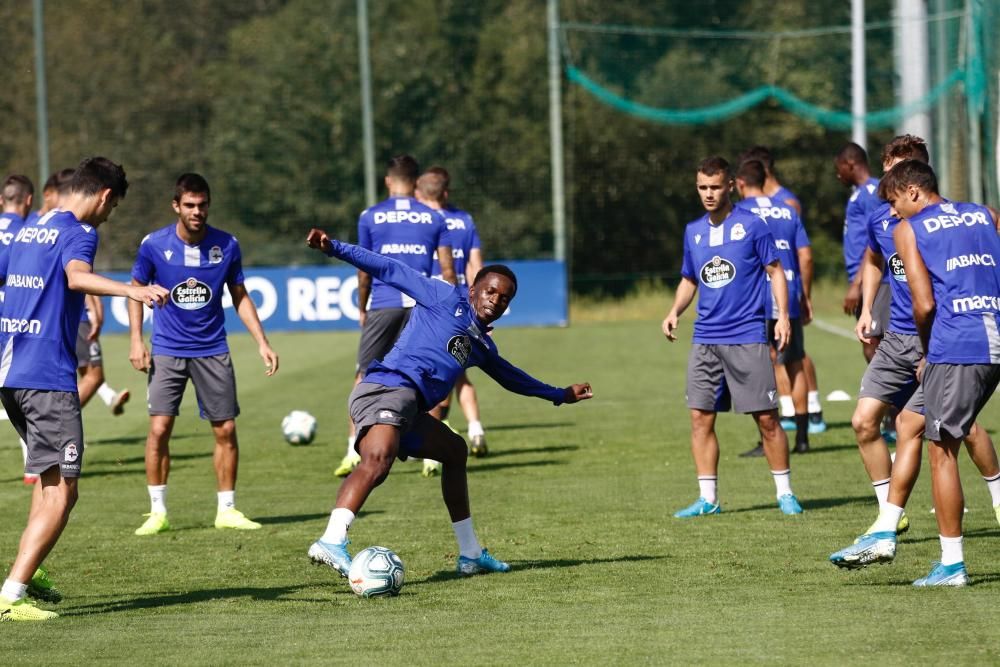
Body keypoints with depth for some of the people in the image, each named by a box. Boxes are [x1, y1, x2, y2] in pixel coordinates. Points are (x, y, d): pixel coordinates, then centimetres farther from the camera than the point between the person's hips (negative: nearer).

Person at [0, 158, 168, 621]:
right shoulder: (79, 232, -8)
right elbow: (76, 276, -29)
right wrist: (131, 291, -45)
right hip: (48, 377, -9)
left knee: (50, 478, 24)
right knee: (62, 492, -9)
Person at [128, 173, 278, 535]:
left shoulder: (226, 245, -4)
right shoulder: (154, 245, -8)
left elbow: (240, 296, 8)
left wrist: (262, 343, 3)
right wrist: (136, 340, -5)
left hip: (212, 350, 2)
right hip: (167, 351, -2)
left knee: (226, 430, 1)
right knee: (159, 428, -11)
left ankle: (227, 510, 14)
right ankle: (157, 512, 1)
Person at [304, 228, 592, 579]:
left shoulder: (482, 345, 30)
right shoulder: (447, 298, 7)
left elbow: (509, 376, 50)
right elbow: (390, 270, 4)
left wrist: (560, 394, 60)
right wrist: (336, 248, -5)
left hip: (409, 411, 10)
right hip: (388, 388, -10)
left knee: (454, 451, 28)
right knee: (378, 460, -34)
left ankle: (470, 555, 37)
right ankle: (332, 542, -55)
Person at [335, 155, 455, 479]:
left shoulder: (370, 217, 3)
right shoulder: (434, 218, 6)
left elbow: (364, 272, 5)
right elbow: (448, 271, 3)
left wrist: (362, 309, 18)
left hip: (383, 306, -1)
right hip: (421, 304, 1)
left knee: (365, 377, 6)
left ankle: (354, 451, 0)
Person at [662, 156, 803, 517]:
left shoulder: (751, 225, -3)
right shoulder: (693, 232, 12)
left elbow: (775, 270, 0)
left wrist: (783, 314, -11)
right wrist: (675, 312, 5)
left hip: (747, 338, -5)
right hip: (705, 340, 5)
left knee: (766, 418, -3)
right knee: (701, 418, 0)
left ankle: (785, 493, 9)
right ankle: (708, 499, 6)